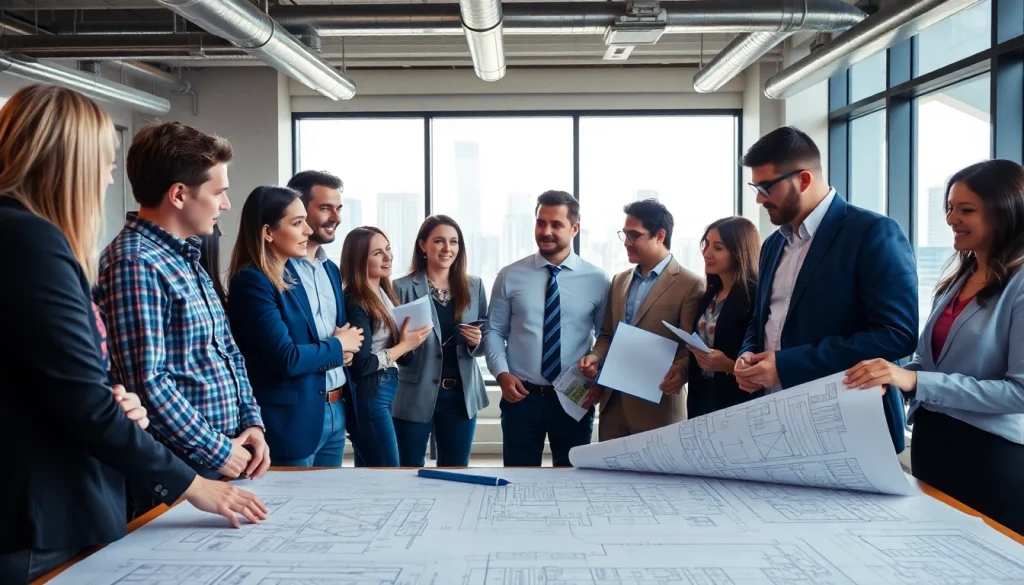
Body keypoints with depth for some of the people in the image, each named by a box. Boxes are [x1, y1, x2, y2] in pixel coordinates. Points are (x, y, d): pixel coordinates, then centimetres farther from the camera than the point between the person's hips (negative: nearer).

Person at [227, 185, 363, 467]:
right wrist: (338, 346, -7)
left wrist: (346, 341, -3)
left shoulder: (297, 271, 10)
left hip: (334, 412, 8)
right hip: (292, 419, -8)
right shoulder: (252, 282, -16)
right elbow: (286, 358, -23)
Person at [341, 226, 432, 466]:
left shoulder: (384, 292, 8)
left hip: (387, 390, 9)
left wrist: (409, 338, -5)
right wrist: (405, 346, -12)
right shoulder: (355, 304, -17)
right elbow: (361, 365, -20)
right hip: (368, 397, -9)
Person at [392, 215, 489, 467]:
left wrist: (476, 342, -11)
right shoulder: (403, 287, -4)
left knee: (456, 472, 13)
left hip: (462, 395, 3)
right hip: (415, 396, -3)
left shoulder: (474, 286, 6)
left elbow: (486, 343, 10)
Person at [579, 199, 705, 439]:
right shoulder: (619, 281, 15)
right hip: (612, 403, 6)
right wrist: (595, 357, -1)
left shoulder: (690, 285, -6)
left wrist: (680, 370, -30)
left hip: (657, 407, -6)